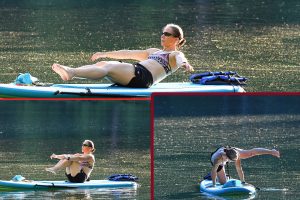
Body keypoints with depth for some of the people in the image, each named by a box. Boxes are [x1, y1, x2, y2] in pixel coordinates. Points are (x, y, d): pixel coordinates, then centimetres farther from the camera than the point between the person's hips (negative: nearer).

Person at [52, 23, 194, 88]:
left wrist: (184, 63, -43)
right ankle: (71, 71, -30)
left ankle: (71, 73, -36)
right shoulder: (154, 52, 35)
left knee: (107, 67, -23)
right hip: (135, 75, 8)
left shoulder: (176, 55, 10)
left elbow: (180, 59, -17)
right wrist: (105, 54, 34)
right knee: (103, 64, -13)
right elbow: (128, 54, 35)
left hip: (143, 77, -8)